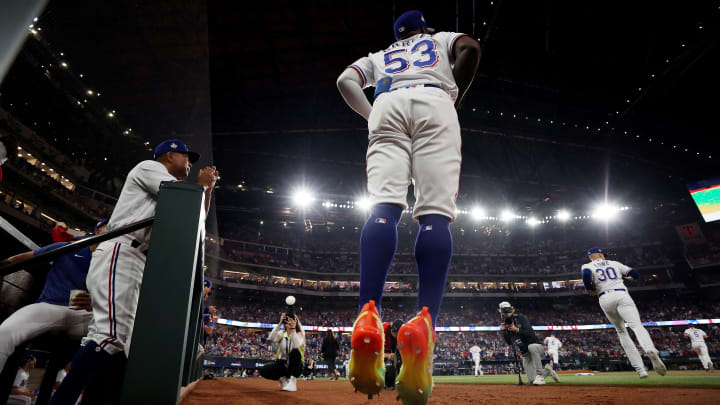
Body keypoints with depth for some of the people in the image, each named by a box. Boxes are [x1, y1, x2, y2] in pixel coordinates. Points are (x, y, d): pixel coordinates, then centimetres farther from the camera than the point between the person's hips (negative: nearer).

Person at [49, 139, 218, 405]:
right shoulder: (150, 167, 4)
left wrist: (209, 187, 25)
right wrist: (201, 183, 11)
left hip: (136, 264, 10)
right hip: (119, 254, -10)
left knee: (102, 336, 6)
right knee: (112, 334, -22)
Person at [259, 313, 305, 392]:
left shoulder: (300, 334, -5)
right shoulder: (281, 333, 4)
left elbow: (296, 346, -30)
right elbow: (271, 338, -20)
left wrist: (293, 328, -33)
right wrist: (280, 323, -24)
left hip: (295, 366, -3)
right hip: (281, 364, 3)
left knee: (295, 351, -35)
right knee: (263, 370, -24)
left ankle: (292, 380, -21)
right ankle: (283, 379, 0)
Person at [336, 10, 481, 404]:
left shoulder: (380, 56, 39)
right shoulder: (442, 39, 35)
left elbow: (345, 80, 21)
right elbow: (470, 47, 11)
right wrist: (455, 98, 16)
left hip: (386, 106, 2)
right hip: (433, 102, -1)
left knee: (383, 207, -18)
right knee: (435, 213, -17)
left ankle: (368, 314, -40)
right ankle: (424, 323, -37)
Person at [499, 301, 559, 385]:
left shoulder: (521, 318, -11)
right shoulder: (506, 325, 2)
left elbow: (530, 333, -21)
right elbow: (509, 343, -1)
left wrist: (517, 330, -29)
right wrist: (504, 331, -14)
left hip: (536, 347, -5)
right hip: (525, 354, 5)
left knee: (531, 347, -41)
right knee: (532, 380, -4)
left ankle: (539, 375, -31)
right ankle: (546, 370, 27)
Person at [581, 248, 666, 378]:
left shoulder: (587, 266, 13)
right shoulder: (615, 263, 22)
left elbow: (586, 275, -11)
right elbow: (635, 274, 19)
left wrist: (590, 290, 4)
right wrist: (628, 276, 42)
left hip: (605, 299, 0)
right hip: (621, 295, 0)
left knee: (621, 331, 14)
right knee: (637, 326, -16)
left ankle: (640, 370, 5)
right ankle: (650, 350, -49)